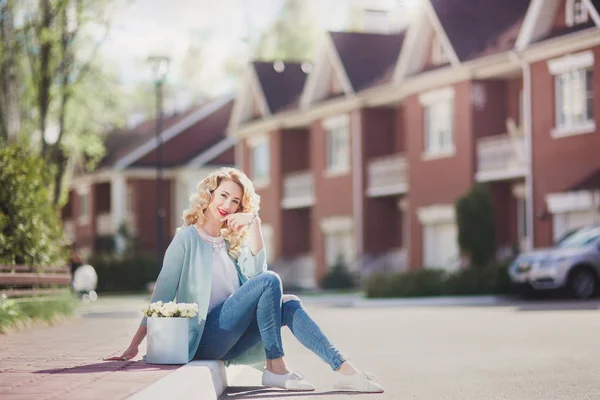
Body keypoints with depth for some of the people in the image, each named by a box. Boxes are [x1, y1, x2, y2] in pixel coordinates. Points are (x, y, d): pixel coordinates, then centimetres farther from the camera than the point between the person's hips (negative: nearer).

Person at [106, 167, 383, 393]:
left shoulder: (231, 242, 19)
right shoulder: (188, 238, 0)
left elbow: (256, 270, -1)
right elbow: (163, 292, -7)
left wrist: (254, 224, -8)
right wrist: (135, 345, -13)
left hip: (230, 340, 6)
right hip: (204, 336, -6)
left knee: (289, 304, -15)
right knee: (270, 282, -21)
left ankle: (344, 370, -25)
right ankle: (275, 368, -22)